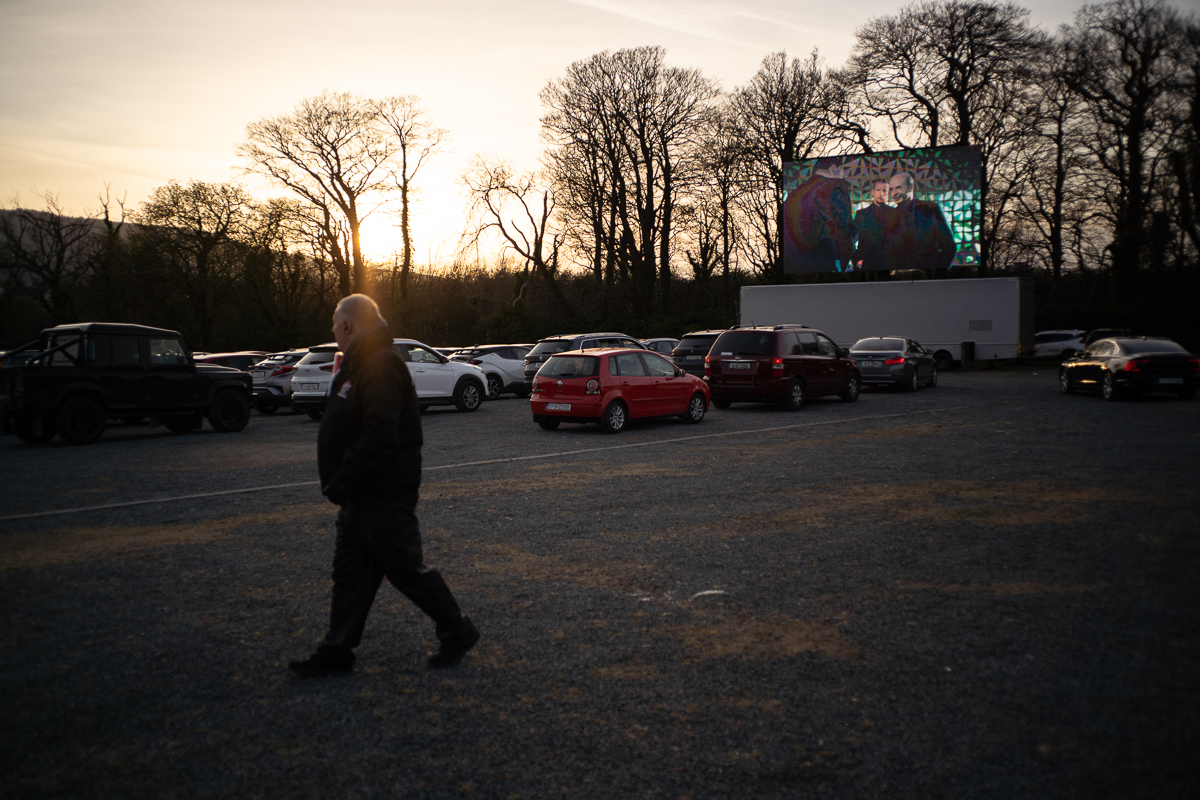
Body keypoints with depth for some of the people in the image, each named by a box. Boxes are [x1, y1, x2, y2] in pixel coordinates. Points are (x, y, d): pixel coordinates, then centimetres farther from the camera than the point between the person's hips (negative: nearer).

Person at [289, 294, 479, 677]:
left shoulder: (381, 365, -20)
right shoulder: (359, 364, 15)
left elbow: (379, 437, -29)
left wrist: (342, 483, -25)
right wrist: (341, 484, 11)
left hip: (385, 498, -10)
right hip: (362, 496, 10)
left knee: (406, 567, 0)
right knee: (350, 572, 13)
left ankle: (457, 632, 15)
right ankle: (337, 650, 21)